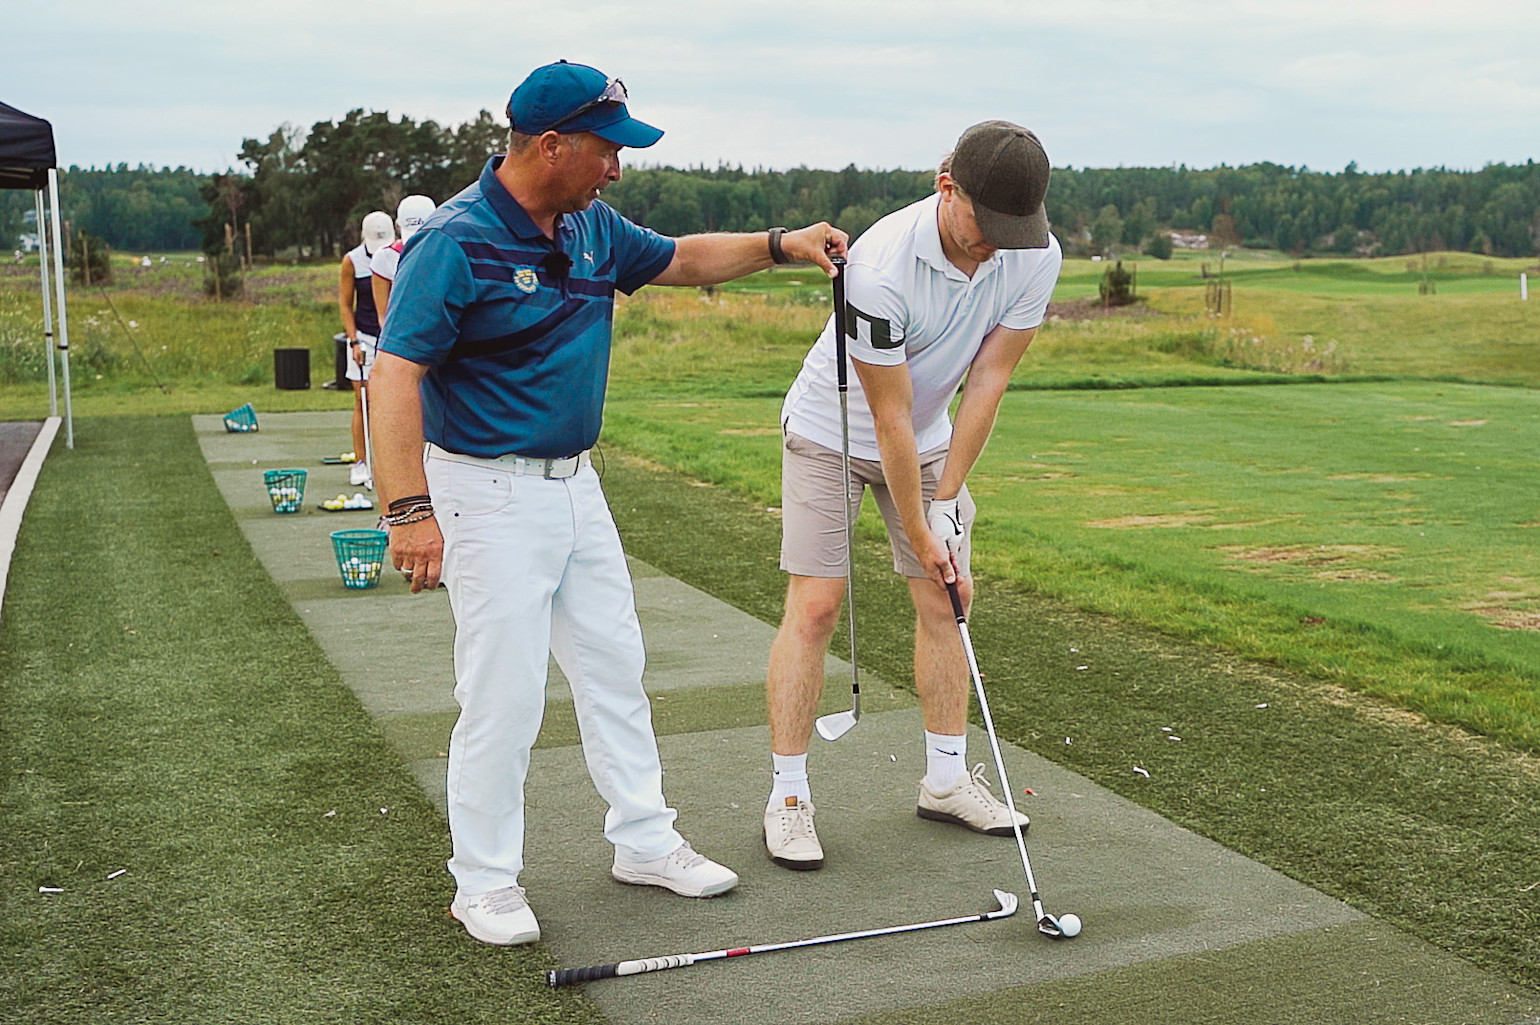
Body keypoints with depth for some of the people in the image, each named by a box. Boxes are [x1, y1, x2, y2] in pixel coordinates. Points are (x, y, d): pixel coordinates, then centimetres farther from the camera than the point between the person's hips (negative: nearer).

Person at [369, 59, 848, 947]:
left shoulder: (593, 230, 6)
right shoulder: (456, 243, -18)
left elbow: (681, 260, 24)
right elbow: (396, 375, -23)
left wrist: (779, 244, 12)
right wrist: (409, 509, -30)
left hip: (575, 483, 8)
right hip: (490, 495, -8)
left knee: (615, 664, 15)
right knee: (505, 693, -4)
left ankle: (645, 839, 29)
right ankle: (486, 882, 13)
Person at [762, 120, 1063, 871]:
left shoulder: (1035, 258, -18)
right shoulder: (880, 266, -34)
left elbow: (987, 381, -12)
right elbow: (889, 416, -27)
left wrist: (948, 499, -13)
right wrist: (918, 534, -20)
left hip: (931, 438, 5)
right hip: (831, 432, -5)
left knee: (943, 602, 5)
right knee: (815, 605, -9)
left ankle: (947, 778, 18)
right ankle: (788, 796, -1)